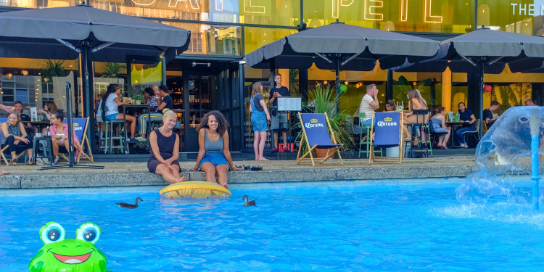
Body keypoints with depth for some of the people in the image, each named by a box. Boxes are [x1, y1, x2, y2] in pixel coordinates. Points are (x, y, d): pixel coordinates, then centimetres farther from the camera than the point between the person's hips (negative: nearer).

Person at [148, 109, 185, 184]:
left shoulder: (175, 136, 15)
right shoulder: (154, 134, 2)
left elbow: (175, 155, 7)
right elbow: (156, 153, -7)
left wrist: (170, 160, -18)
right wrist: (165, 163, -25)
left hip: (170, 160, 3)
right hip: (155, 161, -3)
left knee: (174, 169, -35)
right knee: (164, 169, -39)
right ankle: (177, 181, -71)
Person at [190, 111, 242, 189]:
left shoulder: (224, 132, -2)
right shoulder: (203, 131, -4)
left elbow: (226, 151, 5)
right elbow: (202, 150, -1)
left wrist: (232, 167, 9)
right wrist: (196, 167, -1)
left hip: (220, 158, 1)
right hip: (206, 158, -1)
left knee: (222, 169, -33)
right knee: (210, 169, -35)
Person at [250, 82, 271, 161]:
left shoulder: (252, 97, 17)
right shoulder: (259, 95, -7)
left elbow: (250, 110, 22)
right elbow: (263, 105, -20)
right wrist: (267, 114, -29)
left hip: (254, 118, 8)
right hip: (260, 117, -8)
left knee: (256, 138, 6)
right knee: (263, 137, -8)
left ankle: (257, 157, 6)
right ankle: (261, 156, -13)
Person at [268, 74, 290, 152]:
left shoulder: (285, 89, 11)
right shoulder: (272, 90, 13)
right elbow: (270, 102, 12)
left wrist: (280, 96, -6)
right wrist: (274, 97, -6)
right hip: (275, 110, 1)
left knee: (284, 129, -2)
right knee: (275, 130, -1)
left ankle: (285, 146, 1)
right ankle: (275, 146, 4)